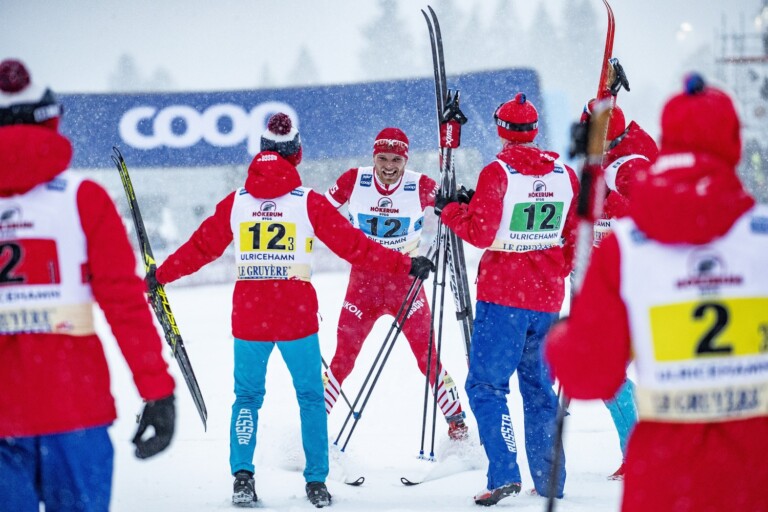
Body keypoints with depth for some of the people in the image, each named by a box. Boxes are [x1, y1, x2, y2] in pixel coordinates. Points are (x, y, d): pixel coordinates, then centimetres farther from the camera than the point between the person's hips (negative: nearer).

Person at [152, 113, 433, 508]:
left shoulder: (235, 202, 3)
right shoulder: (308, 202, -5)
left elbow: (201, 246, 11)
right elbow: (353, 245, -3)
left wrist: (161, 275, 27)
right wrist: (405, 266, 5)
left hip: (248, 318, 2)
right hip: (297, 319, -2)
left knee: (247, 396, 14)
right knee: (311, 397, 10)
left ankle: (242, 475, 3)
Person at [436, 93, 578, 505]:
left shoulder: (498, 172, -11)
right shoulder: (564, 174, 6)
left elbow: (481, 233, -14)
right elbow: (575, 238, 12)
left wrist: (449, 210, 2)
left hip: (503, 295, -5)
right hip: (548, 299, 5)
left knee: (486, 385, -1)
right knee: (539, 386, 15)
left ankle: (504, 474, -15)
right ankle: (550, 482, 16)